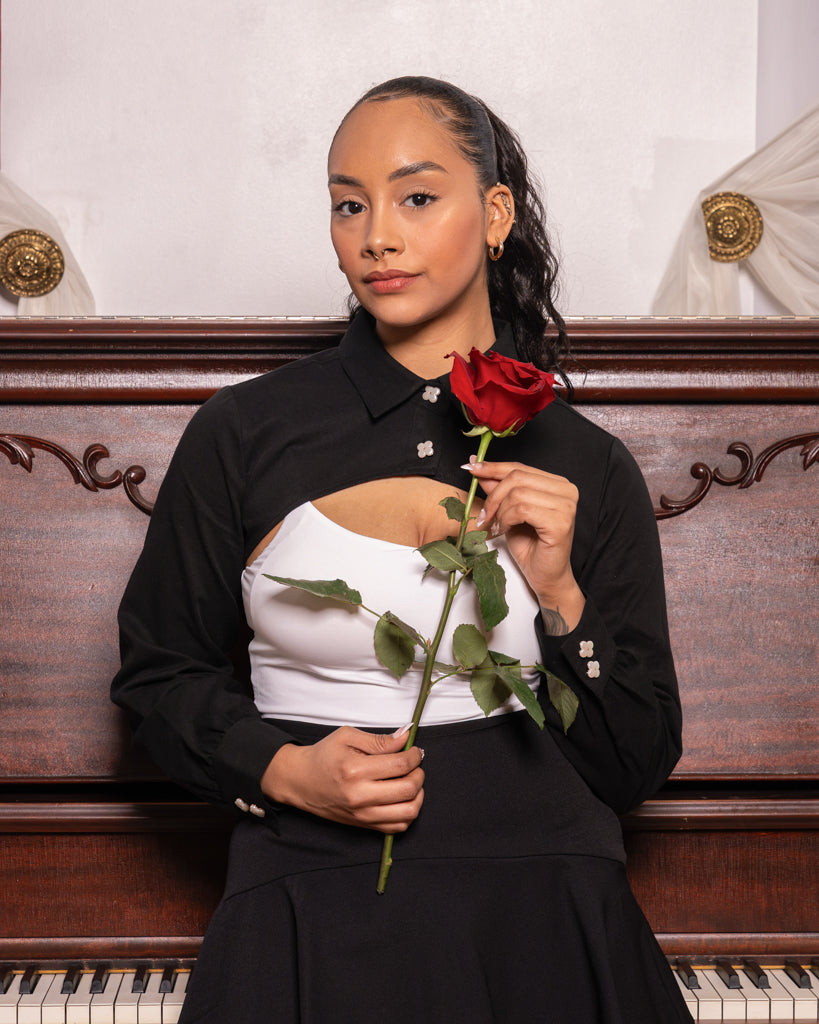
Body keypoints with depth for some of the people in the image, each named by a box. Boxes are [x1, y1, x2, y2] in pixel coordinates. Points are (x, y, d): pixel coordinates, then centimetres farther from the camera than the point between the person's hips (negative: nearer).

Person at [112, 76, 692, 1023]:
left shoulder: (586, 469, 1)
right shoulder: (244, 435, -2)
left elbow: (636, 769, 3)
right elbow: (158, 672, 7)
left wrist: (558, 595, -12)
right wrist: (286, 770, -11)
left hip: (541, 923, 1)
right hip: (312, 930, -1)